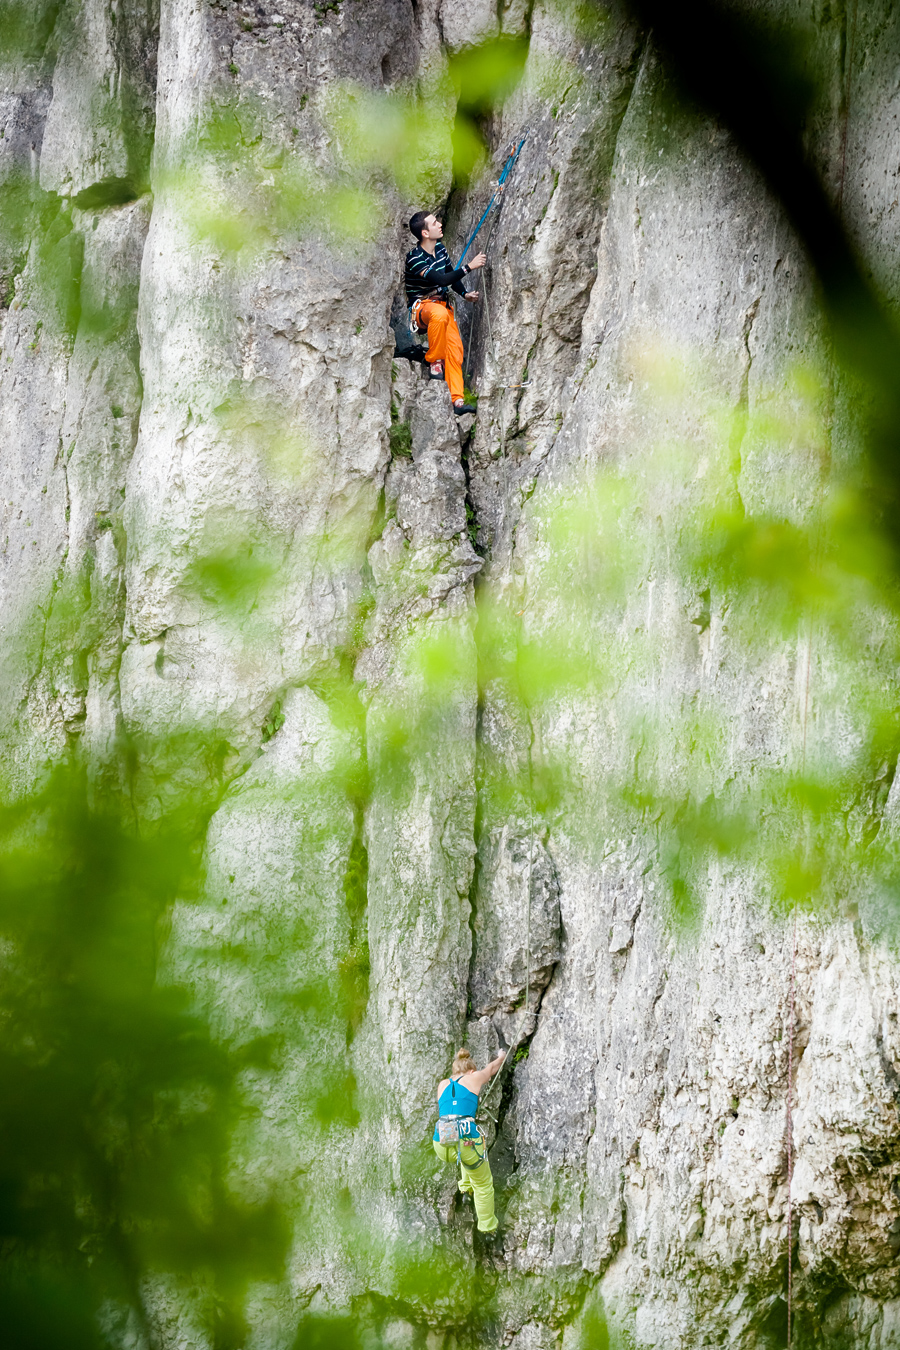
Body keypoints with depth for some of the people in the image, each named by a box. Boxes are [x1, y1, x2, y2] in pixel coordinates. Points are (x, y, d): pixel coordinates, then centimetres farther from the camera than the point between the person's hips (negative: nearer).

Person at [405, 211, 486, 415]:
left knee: (455, 348, -12)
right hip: (421, 305, -7)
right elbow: (441, 280, -29)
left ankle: (457, 400, -14)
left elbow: (451, 276, 23)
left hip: (443, 304, 7)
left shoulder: (440, 249, 7)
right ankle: (435, 362, -20)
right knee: (440, 314, -41)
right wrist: (469, 267, -29)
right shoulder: (415, 258, -19)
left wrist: (465, 294, 7)